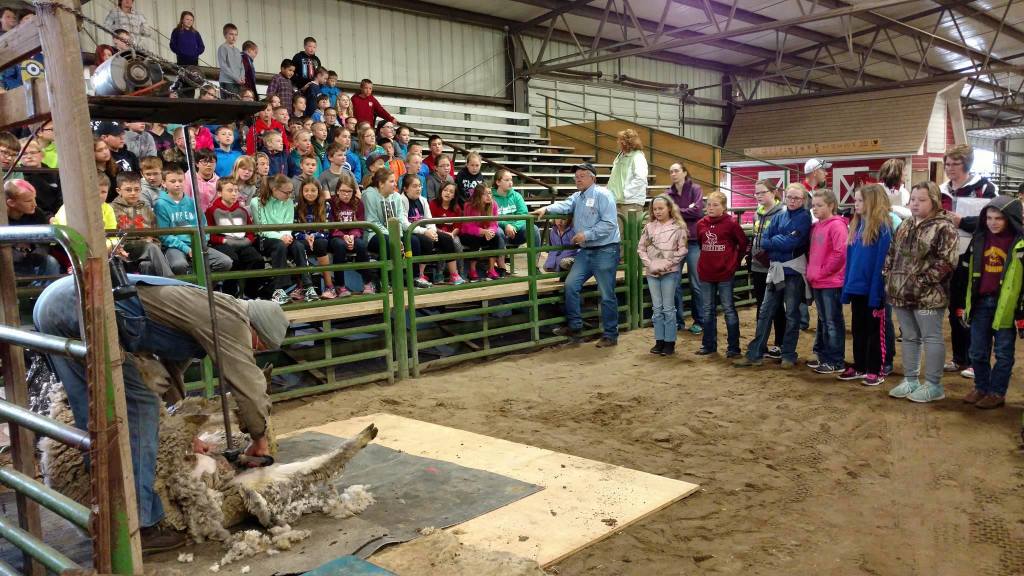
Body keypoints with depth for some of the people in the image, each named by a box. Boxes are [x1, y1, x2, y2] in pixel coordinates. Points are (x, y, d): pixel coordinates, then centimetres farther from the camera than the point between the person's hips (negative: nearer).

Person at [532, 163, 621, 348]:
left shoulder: (602, 195, -11)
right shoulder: (577, 197, 15)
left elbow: (609, 224, -19)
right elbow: (564, 205, -3)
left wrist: (586, 235, -21)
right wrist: (546, 209, -20)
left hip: (605, 250, -8)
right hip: (585, 251, 8)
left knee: (607, 294, 0)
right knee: (571, 284, 3)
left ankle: (610, 334, 10)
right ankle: (574, 325, 16)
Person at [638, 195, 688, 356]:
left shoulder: (678, 227, -4)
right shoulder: (649, 226, 6)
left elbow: (682, 250, -7)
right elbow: (641, 248, 6)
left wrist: (666, 265, -14)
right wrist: (650, 264, -6)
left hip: (670, 272, -3)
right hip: (652, 272, 4)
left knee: (668, 308, 1)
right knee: (657, 308, 8)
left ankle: (670, 342, 8)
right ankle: (659, 341, 16)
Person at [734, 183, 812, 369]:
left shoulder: (804, 218, -5)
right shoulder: (779, 217, 12)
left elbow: (790, 242, -16)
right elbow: (764, 240, 1)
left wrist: (773, 242, -3)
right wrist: (780, 243, -14)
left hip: (794, 271, -5)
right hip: (776, 270, 5)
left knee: (792, 314, 4)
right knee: (765, 312, 5)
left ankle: (789, 355, 14)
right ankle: (754, 354, 9)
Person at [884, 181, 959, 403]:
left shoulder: (944, 227, -10)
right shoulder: (905, 226, 14)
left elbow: (947, 262, -17)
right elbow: (892, 254, 21)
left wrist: (921, 282, -19)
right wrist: (888, 277, 8)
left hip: (928, 295, -7)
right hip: (902, 293, 7)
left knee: (931, 338, 1)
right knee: (909, 337, 14)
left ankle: (933, 385, 9)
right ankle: (910, 380, 24)